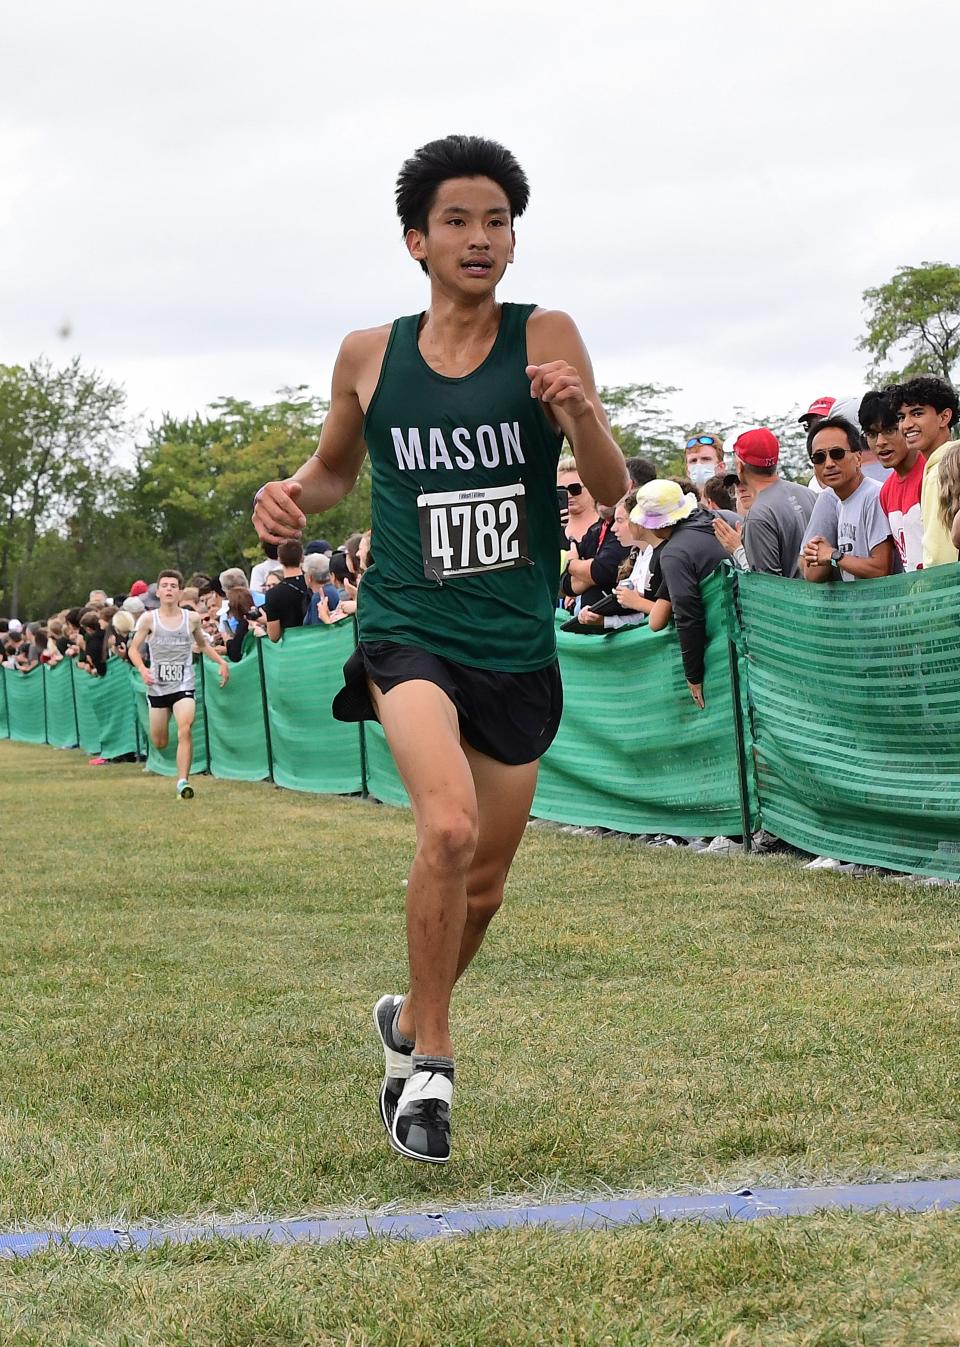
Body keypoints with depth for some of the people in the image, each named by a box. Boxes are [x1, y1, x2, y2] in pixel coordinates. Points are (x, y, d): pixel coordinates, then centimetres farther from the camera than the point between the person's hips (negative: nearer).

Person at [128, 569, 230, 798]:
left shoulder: (192, 618, 2)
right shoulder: (149, 619, -3)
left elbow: (203, 645, 19)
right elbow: (133, 649, 0)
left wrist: (221, 662, 4)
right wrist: (142, 669, -19)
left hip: (184, 685, 0)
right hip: (157, 686, 0)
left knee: (185, 729, -23)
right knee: (159, 743, 7)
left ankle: (183, 781, -22)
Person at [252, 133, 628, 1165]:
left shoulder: (545, 338, -4)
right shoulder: (368, 355, 1)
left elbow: (612, 490, -10)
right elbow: (334, 468, 18)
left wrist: (581, 413, -30)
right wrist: (292, 497, -4)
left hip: (520, 650, 2)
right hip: (409, 631, -2)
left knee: (483, 882, 14)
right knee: (449, 826, -27)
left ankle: (409, 1019, 44)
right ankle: (429, 1067, -10)